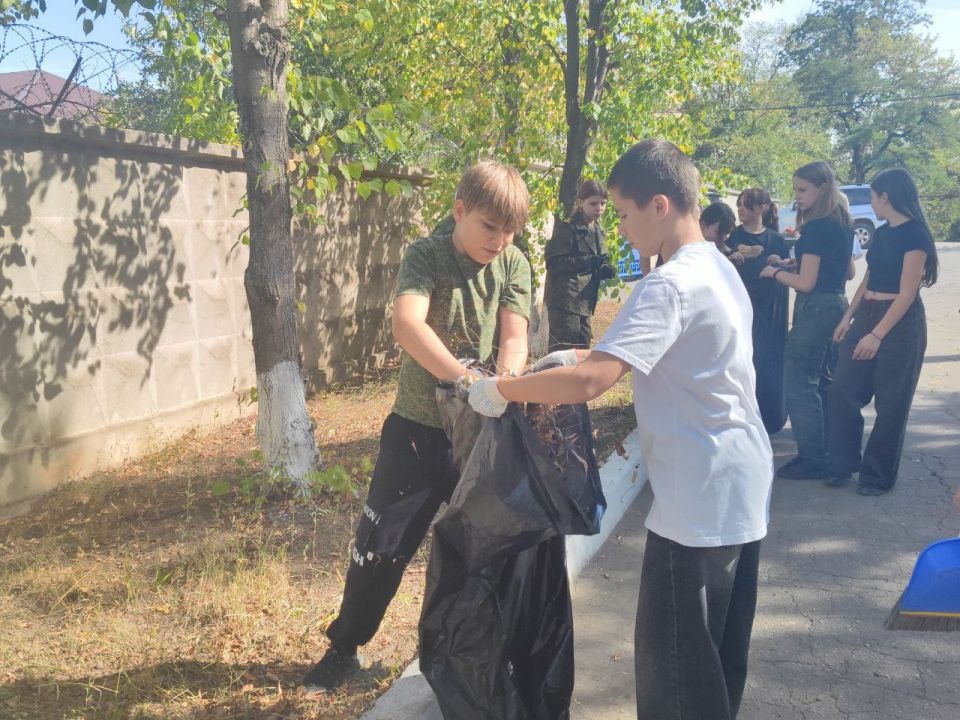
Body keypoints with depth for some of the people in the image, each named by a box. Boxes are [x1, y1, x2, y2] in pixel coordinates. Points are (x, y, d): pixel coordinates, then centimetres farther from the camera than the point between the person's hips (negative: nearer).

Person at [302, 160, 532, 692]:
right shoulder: (425, 255, -11)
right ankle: (343, 648, 30)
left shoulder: (514, 266, -1)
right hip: (417, 428, -2)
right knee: (381, 546, 8)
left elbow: (515, 337, -9)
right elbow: (407, 323, -28)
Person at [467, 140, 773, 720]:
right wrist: (582, 355, 10)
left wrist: (500, 389, -18)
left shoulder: (671, 284, -21)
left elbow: (591, 383, -30)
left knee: (673, 661, 4)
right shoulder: (719, 267, 9)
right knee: (722, 652, 22)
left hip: (700, 501, -10)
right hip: (742, 487, 10)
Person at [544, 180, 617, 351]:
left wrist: (604, 269, -1)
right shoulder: (567, 228, -9)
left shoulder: (598, 232, 16)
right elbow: (552, 262, -16)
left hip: (585, 303, 8)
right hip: (565, 301, -8)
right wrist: (587, 261, -25)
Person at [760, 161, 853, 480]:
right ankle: (831, 450, 29)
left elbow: (806, 283, -19)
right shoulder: (842, 224, 11)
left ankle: (812, 460, 5)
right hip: (836, 306, 10)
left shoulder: (816, 228, -18)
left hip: (815, 310, -10)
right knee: (822, 381, 19)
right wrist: (790, 264, 12)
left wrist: (775, 272, -3)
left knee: (799, 384, -1)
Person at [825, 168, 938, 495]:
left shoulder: (915, 235, -15)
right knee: (842, 390, 5)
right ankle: (843, 463, 17)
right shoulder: (881, 233, 10)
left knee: (890, 404, 3)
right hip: (866, 315, 8)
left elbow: (907, 293, -18)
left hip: (900, 324, -8)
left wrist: (877, 335, -22)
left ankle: (878, 476, 14)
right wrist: (848, 318, 8)